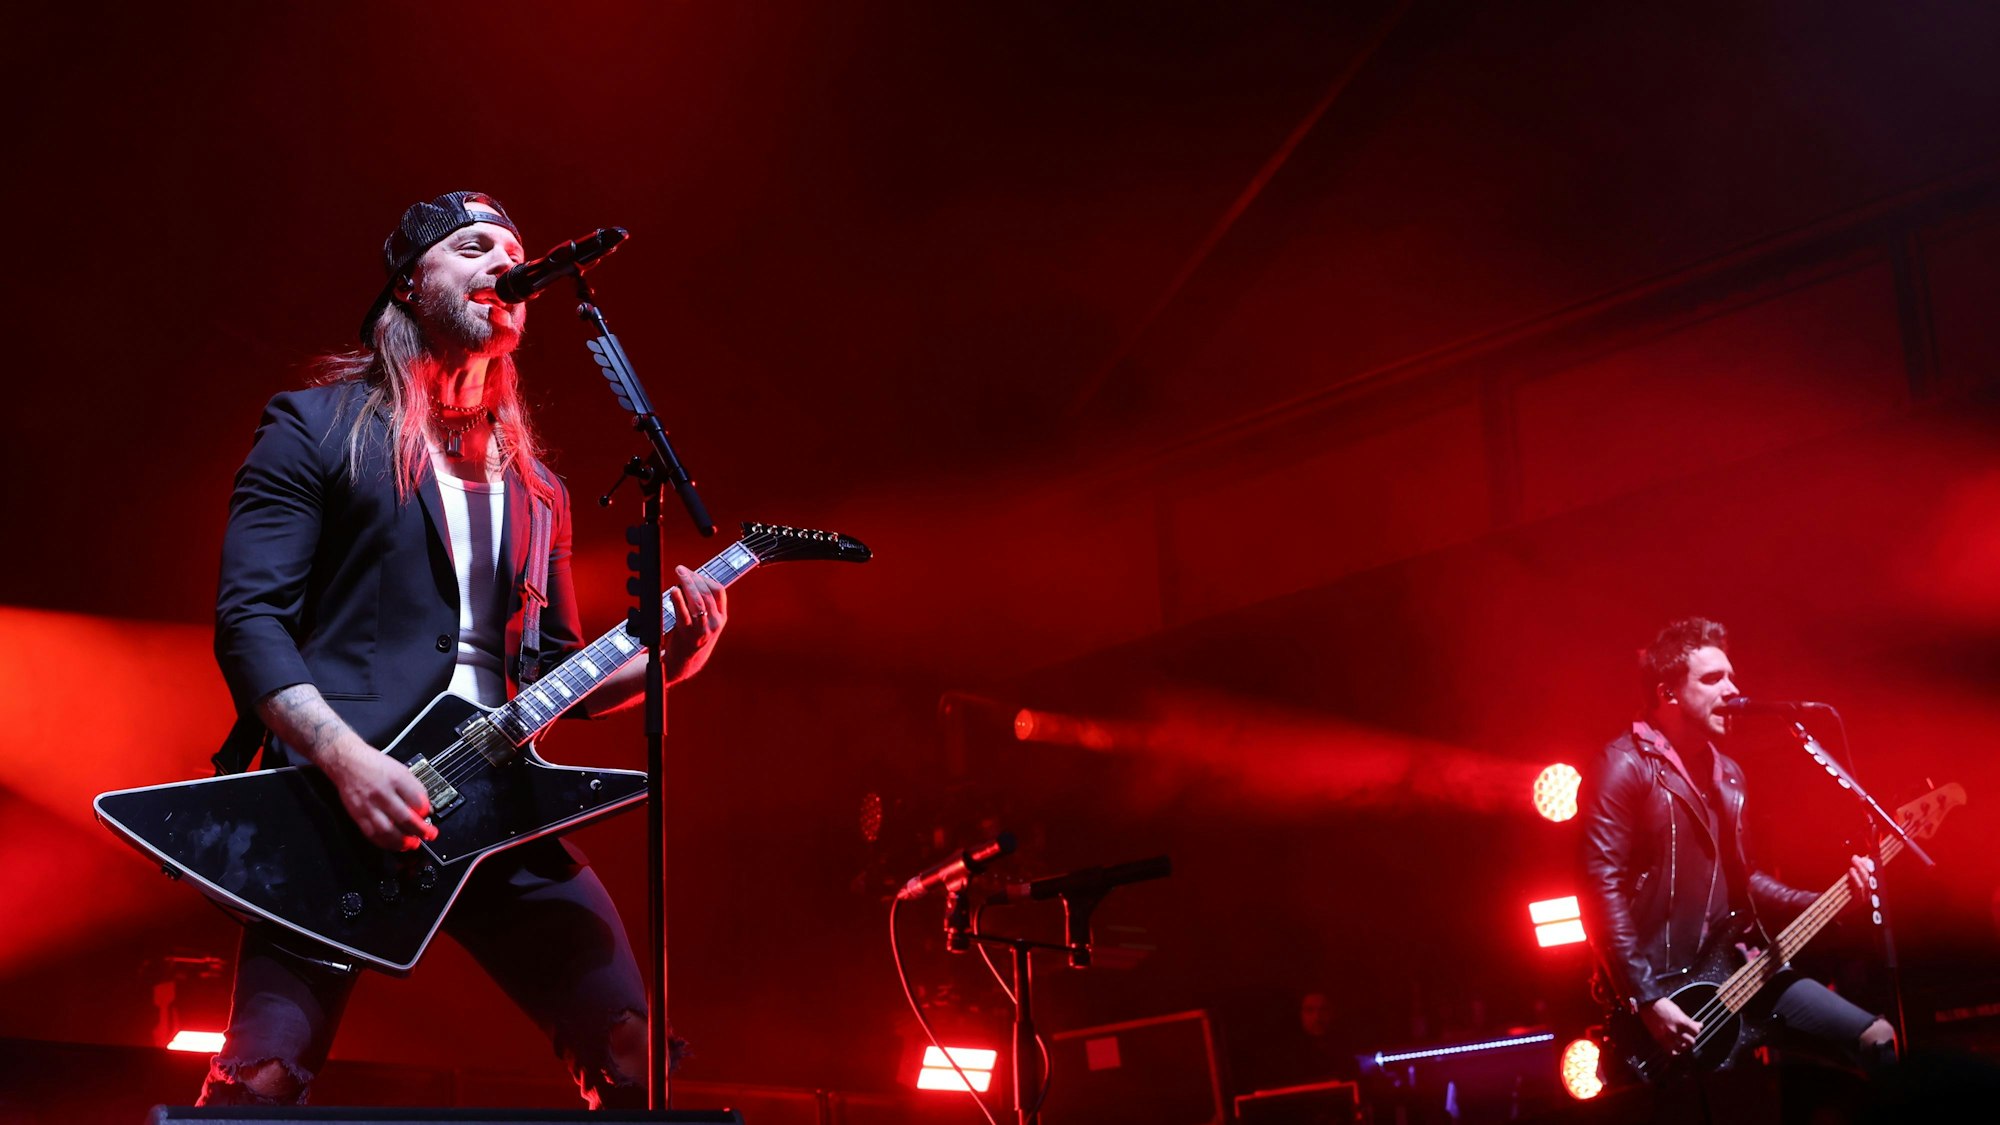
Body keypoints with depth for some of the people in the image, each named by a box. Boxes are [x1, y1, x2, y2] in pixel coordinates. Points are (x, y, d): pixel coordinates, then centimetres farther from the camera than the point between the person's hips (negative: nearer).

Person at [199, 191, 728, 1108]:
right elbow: (247, 620, -4)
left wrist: (667, 658, 4)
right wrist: (348, 759, -19)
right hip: (337, 794, -5)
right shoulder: (316, 426, 6)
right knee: (262, 1077, -14)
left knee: (633, 1056, -4)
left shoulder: (535, 487, 23)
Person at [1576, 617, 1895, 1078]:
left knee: (1876, 1040, 3)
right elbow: (1602, 889, -19)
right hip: (1660, 982, -8)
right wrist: (1646, 999, -23)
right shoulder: (1625, 766, -12)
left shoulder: (1726, 772, 16)